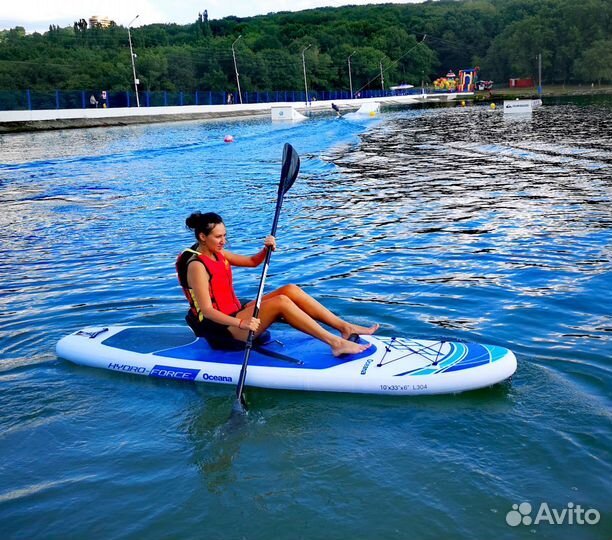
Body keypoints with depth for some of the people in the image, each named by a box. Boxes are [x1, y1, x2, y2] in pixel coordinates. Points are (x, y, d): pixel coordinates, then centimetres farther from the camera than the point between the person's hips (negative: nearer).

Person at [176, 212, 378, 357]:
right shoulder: (197, 266, -18)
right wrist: (240, 324, -37)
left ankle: (345, 327, -9)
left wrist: (266, 249, -4)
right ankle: (336, 343, -27)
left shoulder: (217, 254, 10)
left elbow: (252, 262, 19)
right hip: (222, 329, -9)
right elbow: (206, 310, -24)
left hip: (235, 313, 9)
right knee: (280, 301, -26)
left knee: (291, 290, -6)